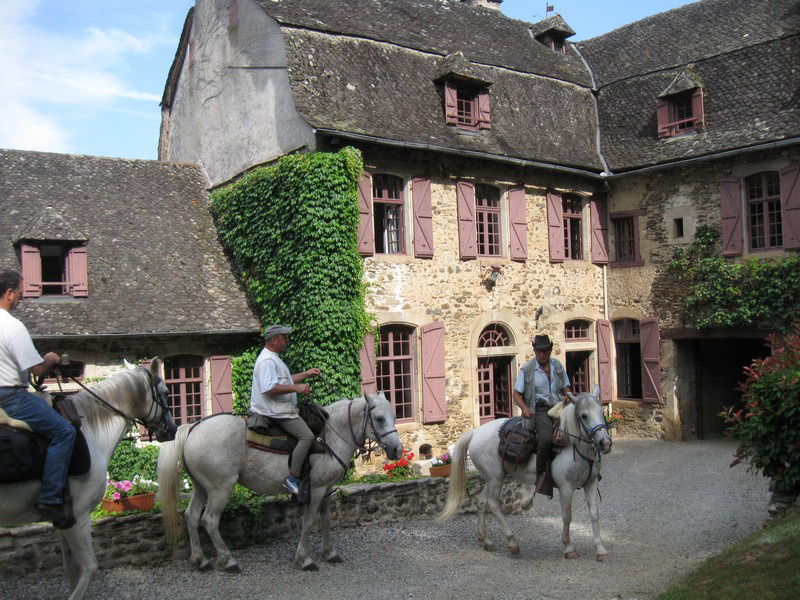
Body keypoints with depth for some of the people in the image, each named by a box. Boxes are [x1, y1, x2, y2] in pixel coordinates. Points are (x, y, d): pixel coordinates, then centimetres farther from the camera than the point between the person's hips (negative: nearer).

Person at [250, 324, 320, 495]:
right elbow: (269, 388, -30)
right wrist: (296, 388, -28)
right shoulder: (267, 361, -19)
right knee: (307, 436, -20)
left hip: (280, 409, 12)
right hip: (278, 413, -12)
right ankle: (293, 478, -20)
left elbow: (284, 380, 27)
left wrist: (306, 374, 22)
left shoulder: (273, 358, 17)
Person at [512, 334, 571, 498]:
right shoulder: (527, 369, 1)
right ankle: (542, 472, -14)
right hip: (540, 410, -5)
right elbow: (516, 393, 3)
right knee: (547, 438, -33)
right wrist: (524, 408, -16)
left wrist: (568, 397, -3)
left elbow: (566, 387, 21)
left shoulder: (558, 366, 13)